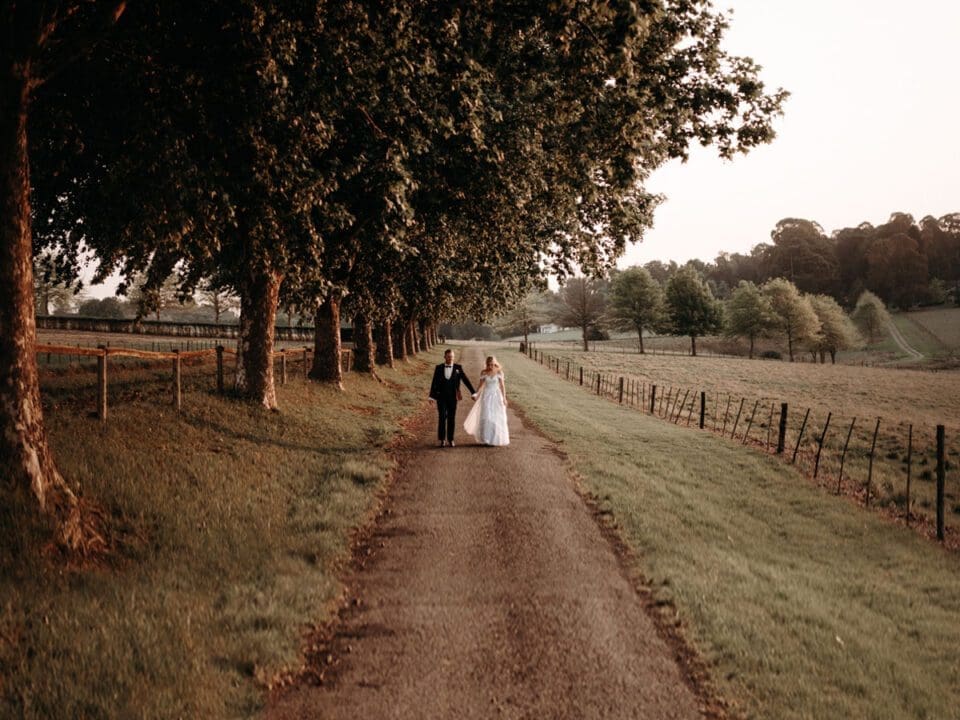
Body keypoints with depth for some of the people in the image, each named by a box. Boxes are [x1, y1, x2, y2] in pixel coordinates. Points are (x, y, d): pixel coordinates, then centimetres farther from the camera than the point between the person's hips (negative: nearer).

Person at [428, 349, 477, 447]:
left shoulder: (458, 368, -1)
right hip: (441, 397, 0)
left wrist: (473, 393, -5)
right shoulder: (438, 368, 0)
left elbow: (465, 380, -1)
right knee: (442, 417, -7)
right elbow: (434, 383, 1)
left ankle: (450, 439, 13)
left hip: (452, 397, 1)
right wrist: (431, 397, -3)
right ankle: (441, 439, 2)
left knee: (451, 418, 5)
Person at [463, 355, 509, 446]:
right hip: (486, 396, 0)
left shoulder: (499, 372, -3)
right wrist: (476, 395, -15)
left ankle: (496, 439, 15)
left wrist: (504, 398, -6)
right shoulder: (484, 373, -1)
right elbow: (481, 386, -1)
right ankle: (486, 439, 2)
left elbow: (502, 386, -2)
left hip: (496, 396, 0)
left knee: (497, 417, 1)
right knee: (486, 417, -6)